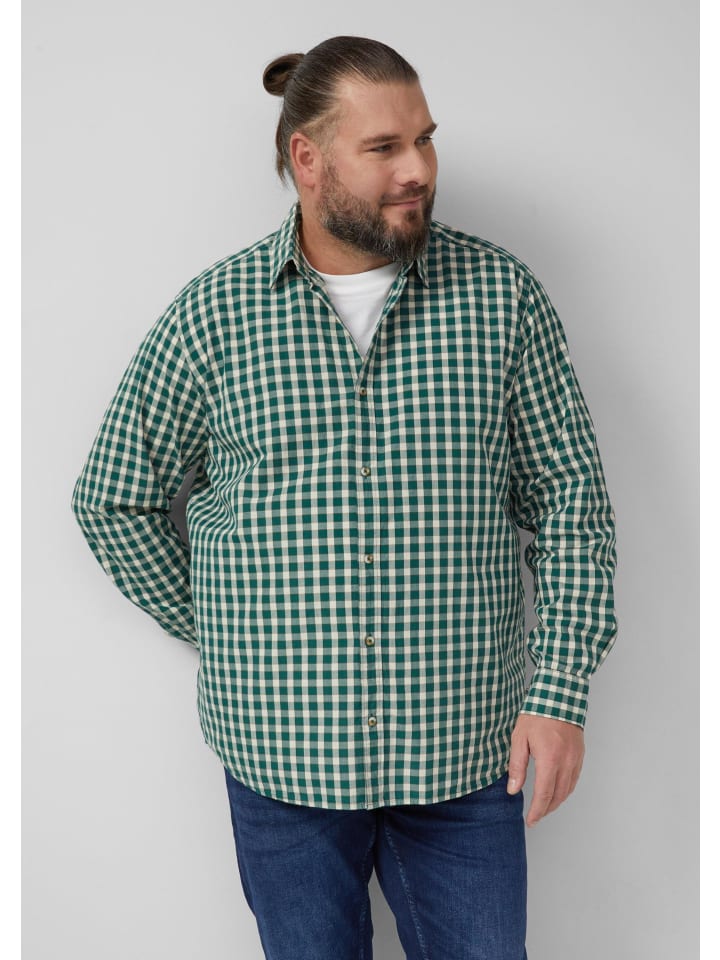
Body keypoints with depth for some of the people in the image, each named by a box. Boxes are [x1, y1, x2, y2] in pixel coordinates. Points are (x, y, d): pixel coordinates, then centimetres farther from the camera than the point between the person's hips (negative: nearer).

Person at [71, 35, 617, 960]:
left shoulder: (502, 295, -2)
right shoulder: (212, 313, -3)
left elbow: (569, 496, 0)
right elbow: (115, 500, 6)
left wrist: (560, 693, -5)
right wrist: (219, 633, 4)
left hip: (463, 756, 1)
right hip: (280, 754, 0)